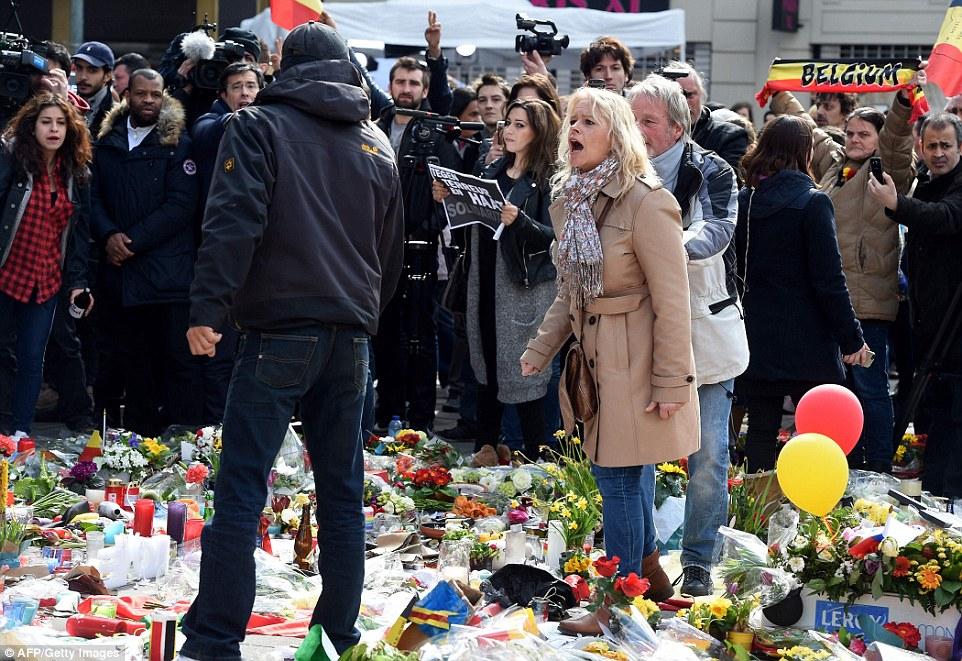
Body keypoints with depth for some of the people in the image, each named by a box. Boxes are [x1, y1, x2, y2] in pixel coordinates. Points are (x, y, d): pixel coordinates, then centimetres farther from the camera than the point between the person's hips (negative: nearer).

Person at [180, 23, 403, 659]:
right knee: (343, 492, 10)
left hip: (280, 330, -5)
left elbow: (234, 222, -13)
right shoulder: (377, 144, 16)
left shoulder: (259, 125, 0)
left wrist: (208, 309, -15)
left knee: (241, 488, -5)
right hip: (351, 337, 5)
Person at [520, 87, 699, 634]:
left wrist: (671, 382, -16)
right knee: (621, 476, 15)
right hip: (592, 357, 8)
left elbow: (672, 301, -16)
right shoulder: (569, 201, 8)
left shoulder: (645, 203, -17)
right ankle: (647, 571, 31)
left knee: (618, 476, -3)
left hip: (634, 360, -8)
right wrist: (540, 351, 11)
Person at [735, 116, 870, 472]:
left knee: (761, 432, 9)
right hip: (807, 343, -5)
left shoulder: (742, 201, 3)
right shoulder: (813, 203, -11)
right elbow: (829, 281, -12)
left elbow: (735, 271, 8)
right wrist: (853, 339, -5)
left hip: (756, 339, 5)